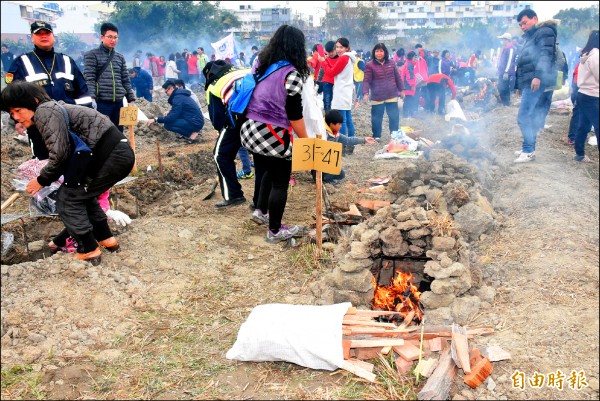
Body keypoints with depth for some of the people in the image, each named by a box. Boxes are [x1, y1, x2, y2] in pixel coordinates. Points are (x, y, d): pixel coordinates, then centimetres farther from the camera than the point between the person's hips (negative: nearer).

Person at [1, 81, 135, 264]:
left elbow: (59, 154, -15)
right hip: (119, 152, 10)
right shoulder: (54, 108, 21)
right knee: (82, 193, 25)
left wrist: (42, 180, 0)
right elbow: (67, 153, 20)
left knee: (68, 197, 1)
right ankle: (106, 239, 32)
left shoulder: (44, 111, -8)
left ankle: (89, 251, 6)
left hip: (111, 156, -10)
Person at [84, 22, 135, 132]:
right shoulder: (92, 55, 2)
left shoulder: (120, 57, 17)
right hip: (101, 102, -5)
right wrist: (91, 99, -18)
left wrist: (131, 99, 9)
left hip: (118, 103, 5)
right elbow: (89, 79, -6)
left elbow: (126, 80, 16)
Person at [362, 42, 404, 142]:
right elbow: (367, 81, -10)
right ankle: (376, 136, 19)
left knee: (394, 116, 7)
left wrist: (401, 90, 14)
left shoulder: (391, 63, 7)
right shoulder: (370, 65, -5)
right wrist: (365, 93, -22)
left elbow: (397, 77, 13)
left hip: (392, 96, 3)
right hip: (377, 97, -3)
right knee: (376, 117, 5)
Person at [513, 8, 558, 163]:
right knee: (530, 117, 11)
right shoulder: (530, 37, 27)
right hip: (528, 83, 10)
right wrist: (520, 85, 26)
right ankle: (528, 148, 16)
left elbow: (545, 55, -19)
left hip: (536, 82, -10)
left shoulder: (544, 32, -3)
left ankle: (528, 151, -10)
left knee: (524, 117, -14)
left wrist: (538, 75, -31)